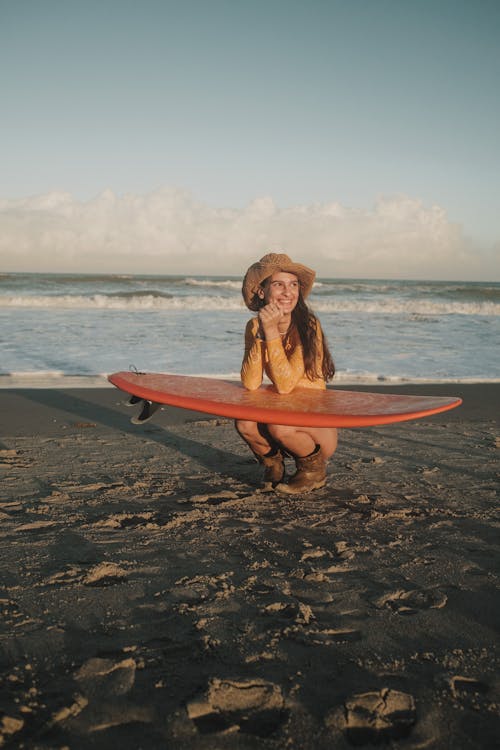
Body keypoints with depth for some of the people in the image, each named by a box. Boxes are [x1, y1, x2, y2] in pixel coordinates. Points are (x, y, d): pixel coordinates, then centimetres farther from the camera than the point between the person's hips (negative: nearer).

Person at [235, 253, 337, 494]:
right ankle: (273, 465, 4)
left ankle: (314, 469, -2)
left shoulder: (307, 326, -18)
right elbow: (250, 385, -16)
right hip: (281, 413, 4)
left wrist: (272, 331, -28)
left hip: (318, 424, -3)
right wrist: (259, 333, -24)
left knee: (279, 425, -33)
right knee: (244, 420, -26)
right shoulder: (254, 326, -4)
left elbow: (285, 384, -28)